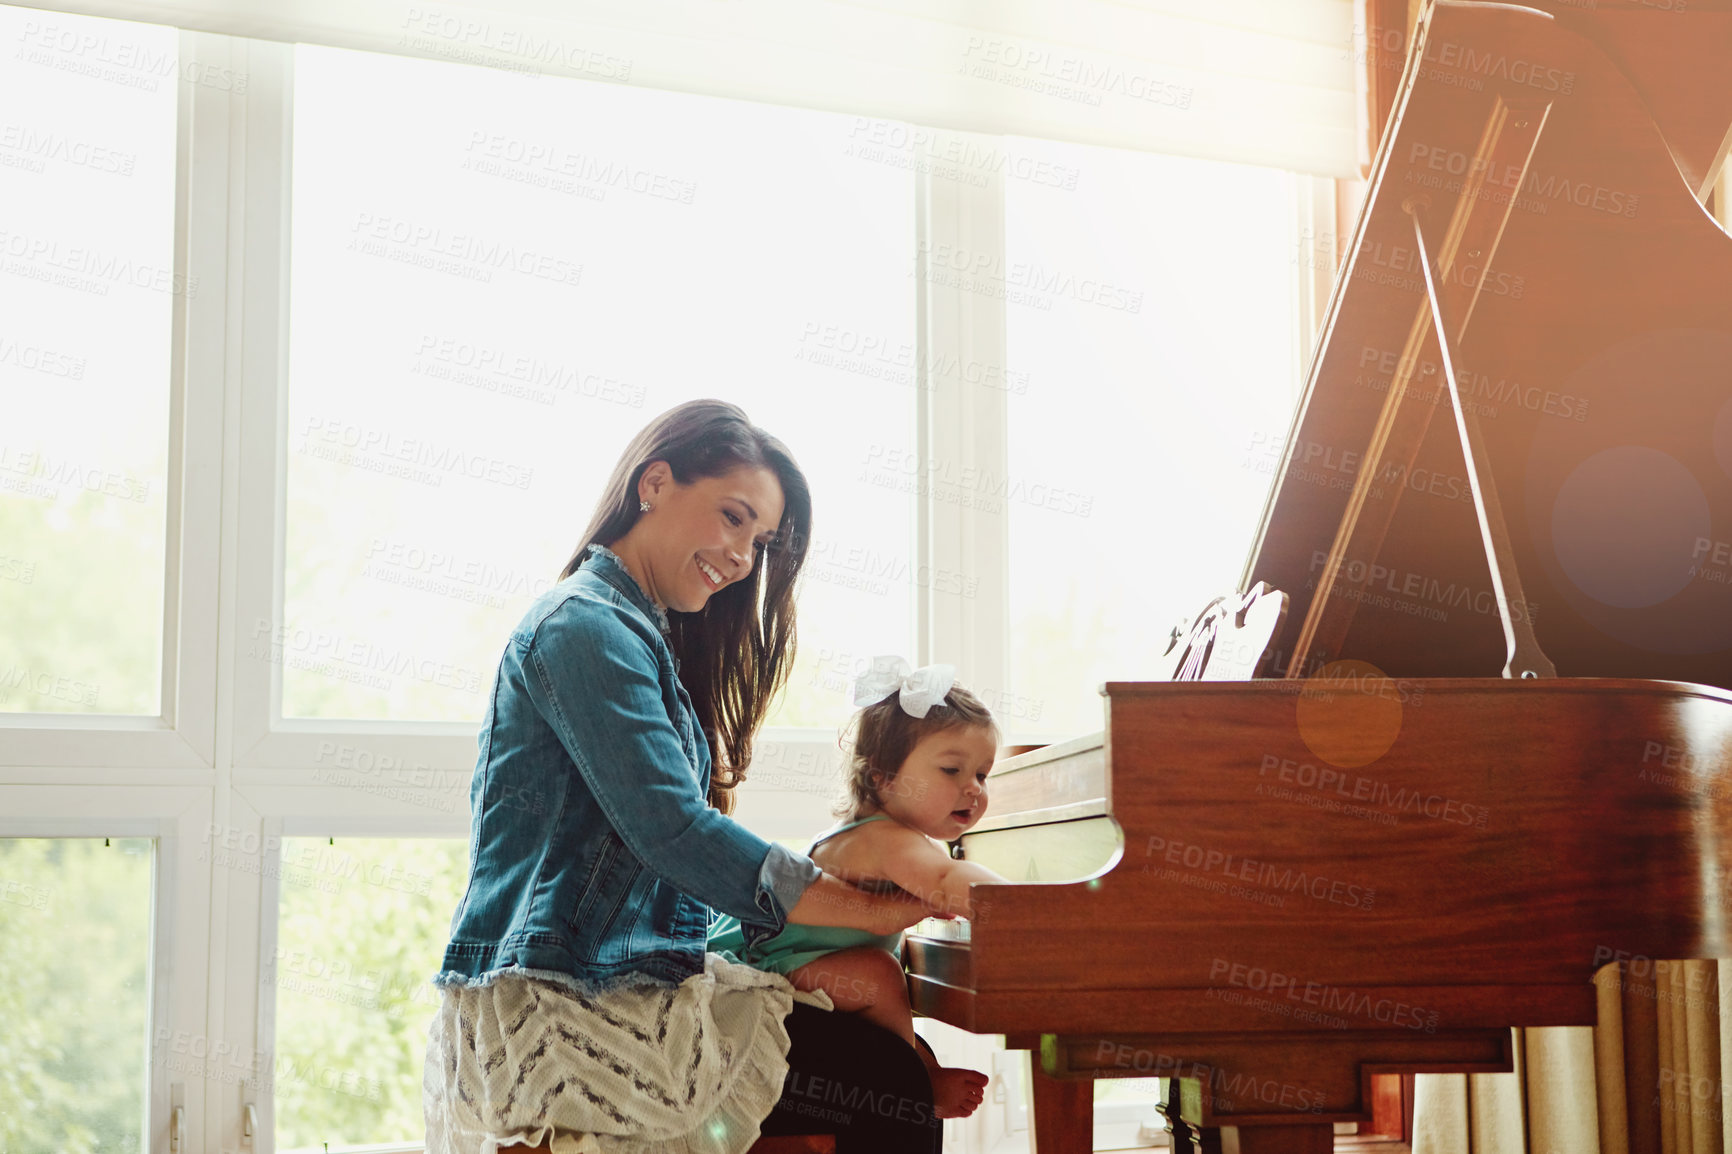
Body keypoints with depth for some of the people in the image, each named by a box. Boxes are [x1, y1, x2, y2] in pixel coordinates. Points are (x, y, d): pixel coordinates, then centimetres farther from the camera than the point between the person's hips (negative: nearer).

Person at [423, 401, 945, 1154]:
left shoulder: (645, 638, 22)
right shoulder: (584, 627, -10)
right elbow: (670, 832, -20)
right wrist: (871, 912, -16)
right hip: (553, 1013, -10)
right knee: (895, 1084, -17)